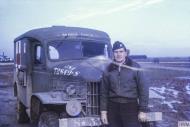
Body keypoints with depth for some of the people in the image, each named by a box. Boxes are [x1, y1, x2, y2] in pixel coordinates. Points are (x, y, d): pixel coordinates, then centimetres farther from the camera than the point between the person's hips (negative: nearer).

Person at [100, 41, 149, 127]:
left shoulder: (134, 67, -3)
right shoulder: (108, 70, 5)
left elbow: (143, 89, -3)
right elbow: (104, 92, 9)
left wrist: (142, 110, -6)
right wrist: (103, 111, 4)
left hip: (130, 106, -3)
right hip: (113, 107, 3)